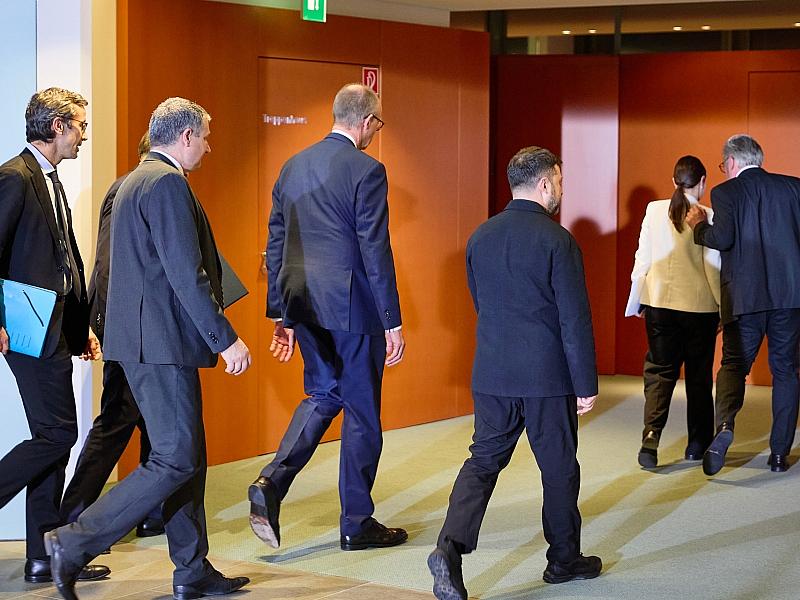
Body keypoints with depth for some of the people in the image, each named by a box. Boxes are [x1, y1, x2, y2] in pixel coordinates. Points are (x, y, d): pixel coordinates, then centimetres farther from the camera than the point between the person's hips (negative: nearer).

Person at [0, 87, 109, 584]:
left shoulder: (51, 182, 18)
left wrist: (81, 324, 18)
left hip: (56, 329, 10)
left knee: (53, 437, 9)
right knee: (58, 433, -11)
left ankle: (46, 557, 14)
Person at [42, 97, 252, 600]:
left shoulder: (136, 181, 17)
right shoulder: (167, 183, -15)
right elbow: (187, 275, -21)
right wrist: (226, 339, -18)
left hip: (148, 337, 11)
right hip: (163, 340, -11)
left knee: (188, 456, 13)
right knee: (176, 459, -8)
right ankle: (74, 544, -6)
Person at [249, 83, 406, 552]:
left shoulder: (293, 167, 9)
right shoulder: (366, 171, -12)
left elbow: (276, 246, 12)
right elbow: (375, 250, -15)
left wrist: (281, 314, 18)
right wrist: (393, 322, -10)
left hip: (304, 305, 7)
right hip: (352, 306, -6)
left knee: (322, 395, 20)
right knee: (362, 409, 6)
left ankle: (271, 484, 0)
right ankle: (357, 523, 14)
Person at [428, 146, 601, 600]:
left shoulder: (481, 237, 5)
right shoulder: (558, 241, -13)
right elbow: (576, 319, -13)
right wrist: (586, 384, -8)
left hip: (491, 372, 5)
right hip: (547, 375, -5)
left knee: (484, 460, 9)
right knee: (559, 467, 11)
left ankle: (451, 548, -10)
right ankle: (564, 559, 24)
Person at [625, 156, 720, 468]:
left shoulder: (655, 211, -1)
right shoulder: (708, 217, -9)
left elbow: (642, 260, 2)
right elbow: (714, 267, -7)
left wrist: (637, 302, 12)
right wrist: (724, 310, 2)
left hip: (659, 304, 2)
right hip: (700, 307, -2)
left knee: (659, 372, 5)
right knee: (699, 376, 13)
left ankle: (651, 437, -15)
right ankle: (698, 444, 22)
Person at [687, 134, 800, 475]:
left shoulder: (726, 192, -2)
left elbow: (722, 238, -14)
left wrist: (699, 226, 4)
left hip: (745, 295, -2)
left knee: (734, 363, 7)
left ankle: (725, 426, -20)